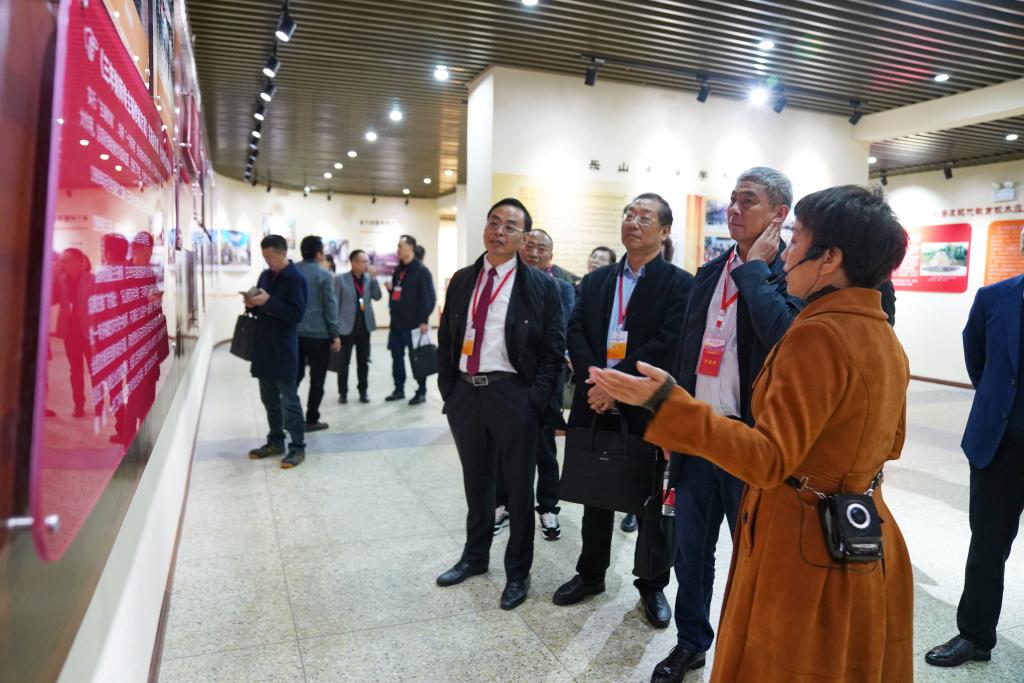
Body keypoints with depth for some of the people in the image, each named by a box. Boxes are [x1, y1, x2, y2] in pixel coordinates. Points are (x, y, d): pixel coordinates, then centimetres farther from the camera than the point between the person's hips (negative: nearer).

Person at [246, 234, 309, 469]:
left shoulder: (296, 279, -11)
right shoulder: (265, 275, 13)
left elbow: (297, 314, -18)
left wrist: (268, 301, -23)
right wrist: (253, 304, -2)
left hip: (284, 350, -8)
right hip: (264, 347, 8)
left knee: (289, 400, -2)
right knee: (269, 399, 15)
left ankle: (298, 447, 7)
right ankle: (275, 442, 27)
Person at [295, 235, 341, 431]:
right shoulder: (324, 274, -9)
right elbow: (330, 306, -10)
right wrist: (335, 335, -6)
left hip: (295, 332, 5)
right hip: (319, 333, -5)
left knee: (295, 375, 14)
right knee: (317, 378, 4)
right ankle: (311, 419, 7)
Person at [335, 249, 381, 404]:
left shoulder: (369, 278, 7)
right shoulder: (341, 279, -5)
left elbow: (377, 297, -1)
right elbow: (335, 303, -5)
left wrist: (373, 278, -11)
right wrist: (335, 326, -8)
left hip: (365, 325, 4)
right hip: (347, 325, -3)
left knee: (363, 361, 9)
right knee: (344, 362, 4)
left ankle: (363, 391, 19)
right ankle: (343, 392, 15)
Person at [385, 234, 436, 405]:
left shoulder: (421, 271, -9)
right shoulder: (398, 270, 14)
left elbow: (428, 297, -14)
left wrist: (424, 321, -18)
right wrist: (390, 287, 1)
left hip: (414, 323, -7)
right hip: (396, 322, 7)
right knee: (397, 357, 11)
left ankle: (421, 392, 11)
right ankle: (399, 389, 22)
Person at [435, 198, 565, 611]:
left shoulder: (541, 286, -5)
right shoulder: (462, 280, 8)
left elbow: (553, 351, -6)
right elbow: (445, 340, 12)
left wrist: (535, 401, -12)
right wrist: (448, 389, 5)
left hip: (513, 395, -4)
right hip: (465, 393, 4)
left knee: (519, 487, 9)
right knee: (476, 482, 20)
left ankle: (517, 572, 28)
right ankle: (475, 556, 40)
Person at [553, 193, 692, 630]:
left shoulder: (679, 284, -5)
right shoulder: (595, 281, 10)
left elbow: (667, 344, -17)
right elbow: (575, 334, 1)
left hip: (649, 411, -4)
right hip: (597, 404, 5)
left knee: (653, 501, 10)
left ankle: (652, 585, 29)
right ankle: (591, 573, 35)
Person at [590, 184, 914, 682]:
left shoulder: (818, 332, -24)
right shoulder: (885, 336, 4)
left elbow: (770, 460, -28)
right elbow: (889, 444, 15)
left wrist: (666, 403, -33)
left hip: (804, 547, -9)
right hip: (865, 542, 9)